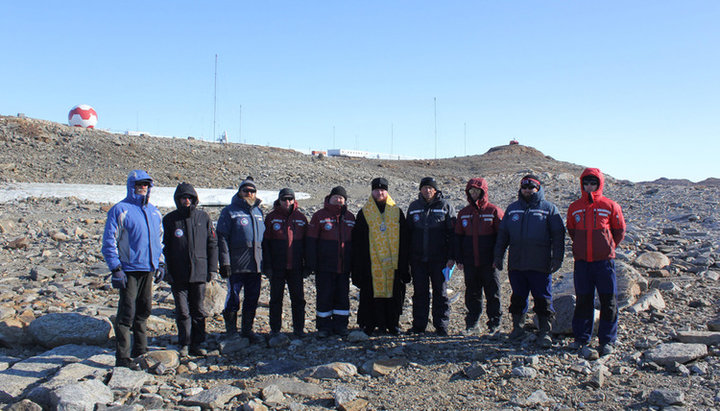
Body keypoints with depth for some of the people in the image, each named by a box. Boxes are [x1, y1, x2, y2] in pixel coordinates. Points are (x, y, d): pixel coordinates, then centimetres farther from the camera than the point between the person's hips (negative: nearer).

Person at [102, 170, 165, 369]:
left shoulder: (154, 212, 14)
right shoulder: (120, 210, -5)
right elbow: (109, 241, -8)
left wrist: (160, 263, 17)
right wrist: (115, 268, -14)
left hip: (148, 270, 6)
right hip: (129, 270, -6)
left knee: (144, 310, 13)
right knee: (127, 313, -4)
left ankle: (141, 349, 26)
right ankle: (122, 357, 2)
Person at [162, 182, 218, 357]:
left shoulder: (203, 217, 6)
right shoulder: (170, 220, 2)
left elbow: (212, 243, 8)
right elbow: (164, 247, 3)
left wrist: (212, 268, 3)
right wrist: (167, 271, -5)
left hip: (199, 272, 1)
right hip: (178, 274, -1)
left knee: (199, 310, 8)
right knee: (182, 311, 4)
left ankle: (197, 344, 17)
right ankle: (184, 345, 15)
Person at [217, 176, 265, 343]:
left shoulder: (258, 211, 16)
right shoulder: (230, 211, -2)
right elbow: (222, 238, -7)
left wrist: (265, 261, 16)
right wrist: (224, 262, -14)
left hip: (255, 265, 5)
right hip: (236, 265, -5)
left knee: (252, 299, 10)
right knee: (233, 299, 1)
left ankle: (247, 329, 23)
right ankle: (231, 331, 14)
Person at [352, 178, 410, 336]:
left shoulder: (396, 212, 10)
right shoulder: (364, 213, 6)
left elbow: (404, 239, 12)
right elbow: (357, 241, 5)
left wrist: (403, 262, 6)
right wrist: (358, 266, -2)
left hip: (393, 262, 2)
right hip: (372, 262, -1)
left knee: (395, 293, 5)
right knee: (374, 293, -1)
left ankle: (393, 323, 18)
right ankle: (378, 324, 10)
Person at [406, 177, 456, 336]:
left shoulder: (446, 206, 1)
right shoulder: (414, 207, 9)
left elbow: (452, 233, -1)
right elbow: (408, 232, 13)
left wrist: (451, 257, -8)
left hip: (439, 258, -2)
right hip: (418, 258, 2)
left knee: (440, 292, 4)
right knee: (420, 292, 7)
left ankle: (441, 326, 14)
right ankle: (418, 325, 16)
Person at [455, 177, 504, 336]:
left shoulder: (494, 211, -2)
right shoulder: (463, 213, 10)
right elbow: (458, 237, 12)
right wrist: (459, 259, 5)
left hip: (489, 262, -3)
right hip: (470, 263, 4)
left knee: (492, 293, 4)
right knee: (472, 294, 10)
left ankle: (494, 324, 14)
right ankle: (472, 324, 18)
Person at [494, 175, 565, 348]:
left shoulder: (549, 208, 3)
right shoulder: (512, 208, 13)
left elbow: (558, 235, 1)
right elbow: (502, 234, 16)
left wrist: (557, 258, -6)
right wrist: (498, 256, 12)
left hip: (540, 265, -3)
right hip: (516, 264, 3)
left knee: (543, 299, 0)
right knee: (518, 297, 12)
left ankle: (545, 332, 8)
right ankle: (517, 327, 24)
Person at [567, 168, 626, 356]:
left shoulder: (610, 206, -1)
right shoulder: (575, 207, 5)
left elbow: (619, 231, 9)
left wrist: (609, 247, 8)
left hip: (604, 260, -2)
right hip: (581, 261, 2)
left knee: (608, 301, 2)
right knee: (582, 300, 9)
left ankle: (607, 340, 12)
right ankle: (581, 338, 19)